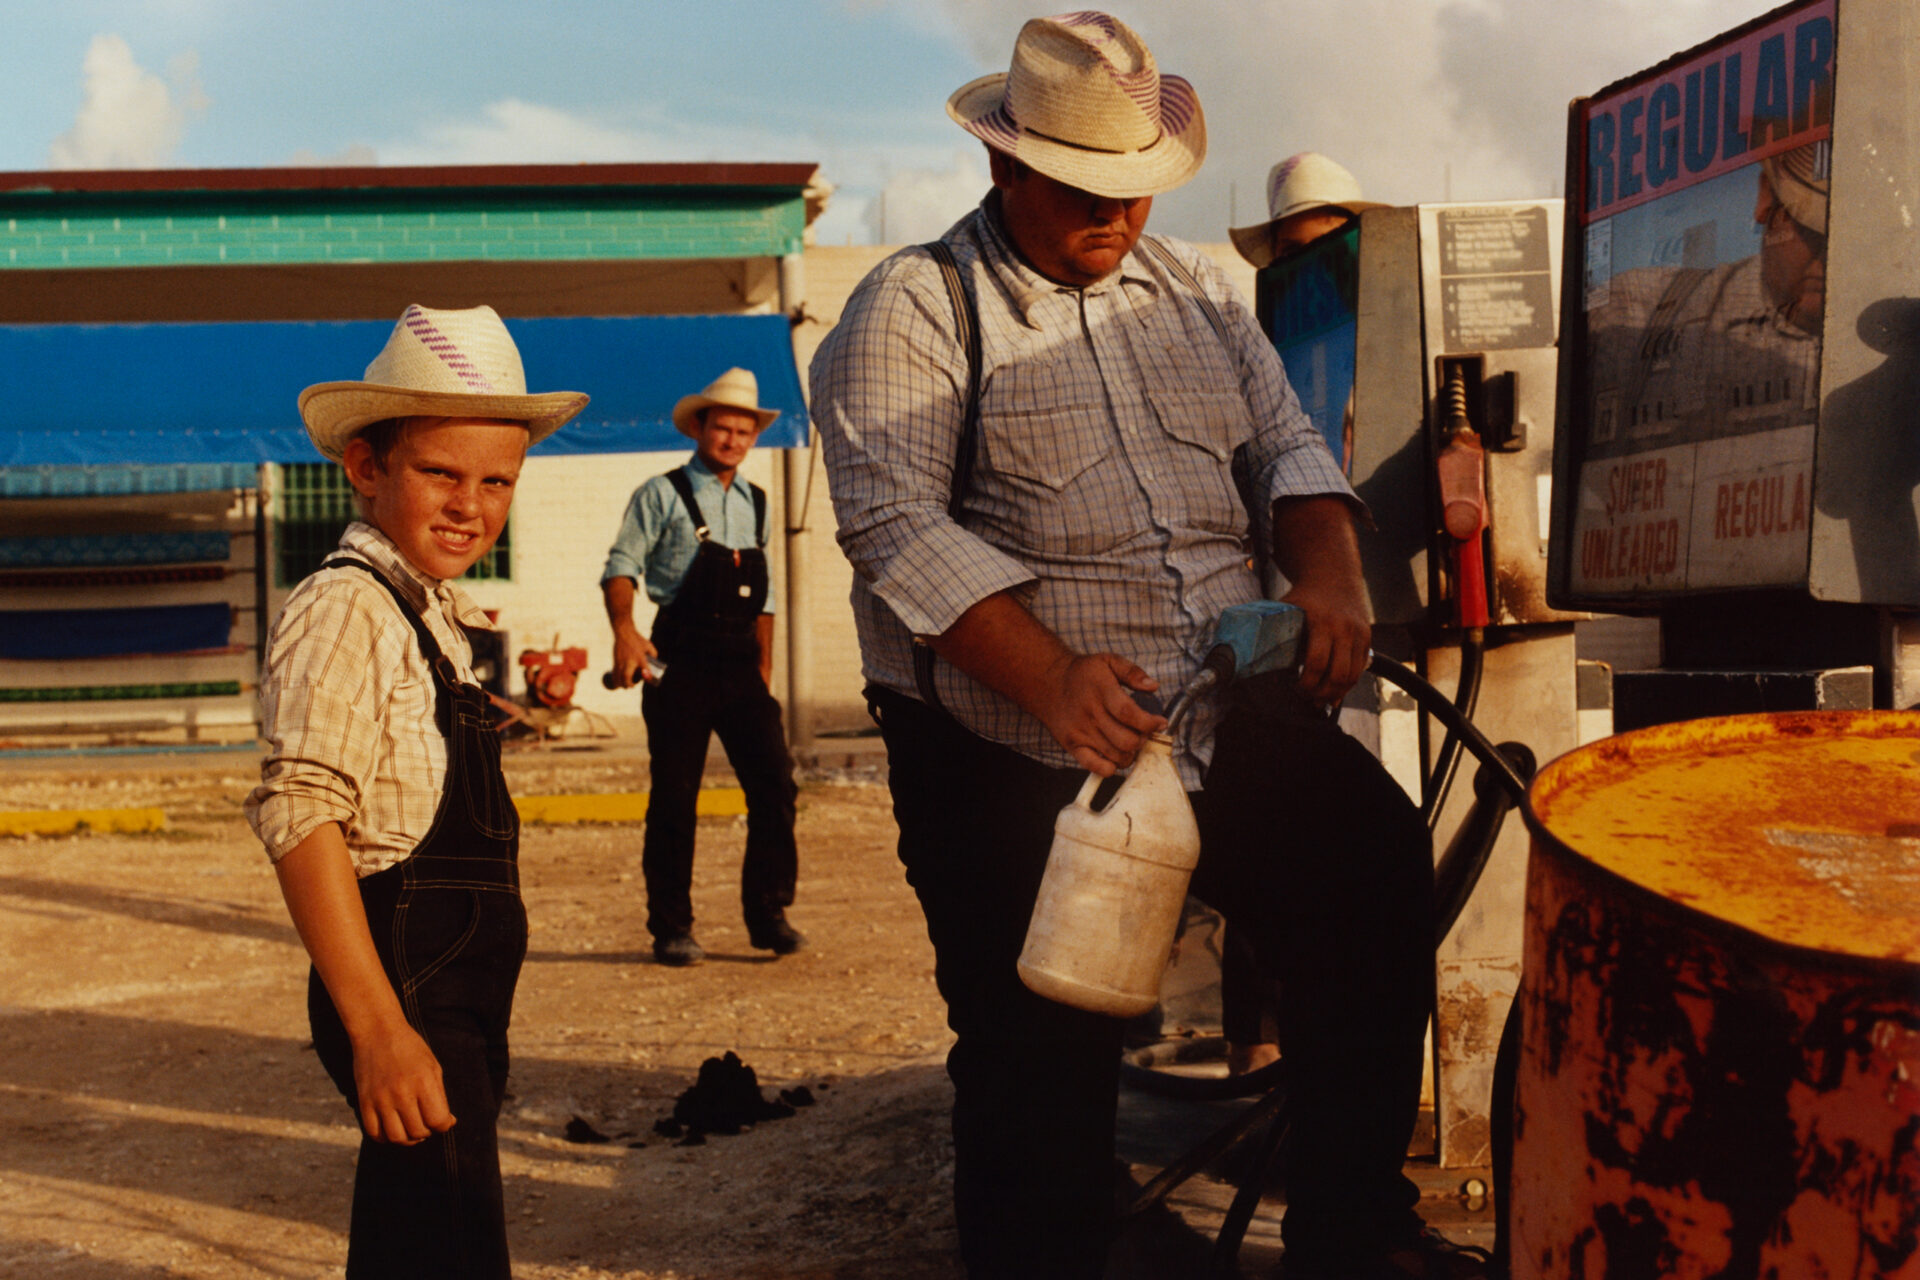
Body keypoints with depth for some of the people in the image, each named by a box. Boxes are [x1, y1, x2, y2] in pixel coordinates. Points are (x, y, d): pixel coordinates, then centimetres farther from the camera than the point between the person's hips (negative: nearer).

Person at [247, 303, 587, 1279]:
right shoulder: (344, 610, -15)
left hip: (461, 994, 10)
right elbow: (300, 813, -25)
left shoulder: (435, 610, 15)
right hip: (406, 993, -10)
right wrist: (379, 1028, -28)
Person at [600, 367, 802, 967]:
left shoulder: (756, 503, 18)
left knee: (775, 783, -5)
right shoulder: (662, 495, 2)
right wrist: (624, 630, -23)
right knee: (674, 800, 1)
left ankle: (769, 916, 5)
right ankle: (671, 930, 10)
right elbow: (622, 565, -6)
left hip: (741, 664, 5)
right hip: (681, 663, -4)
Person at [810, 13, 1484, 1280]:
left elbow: (1286, 447, 16)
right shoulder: (914, 308, -3)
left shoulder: (1192, 287, 16)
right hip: (1014, 755, -5)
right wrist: (1052, 681, -26)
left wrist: (1330, 572, -7)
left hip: (1232, 721, 5)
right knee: (1043, 1061, 0)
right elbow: (897, 526, -14)